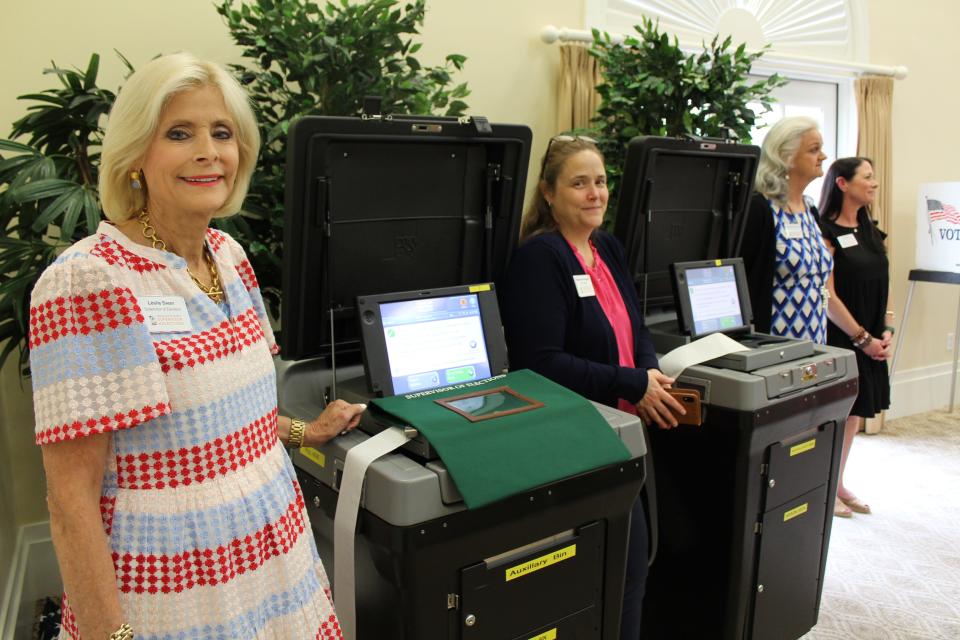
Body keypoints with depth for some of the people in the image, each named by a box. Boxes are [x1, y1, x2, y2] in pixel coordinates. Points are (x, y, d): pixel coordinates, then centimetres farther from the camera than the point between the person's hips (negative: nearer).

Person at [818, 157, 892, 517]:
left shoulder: (871, 233, 12)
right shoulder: (825, 233, -12)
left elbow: (881, 287, 15)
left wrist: (886, 331, 2)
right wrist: (863, 338, -14)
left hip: (869, 340, 8)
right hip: (838, 337, -8)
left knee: (855, 413, 14)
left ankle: (839, 485, 27)